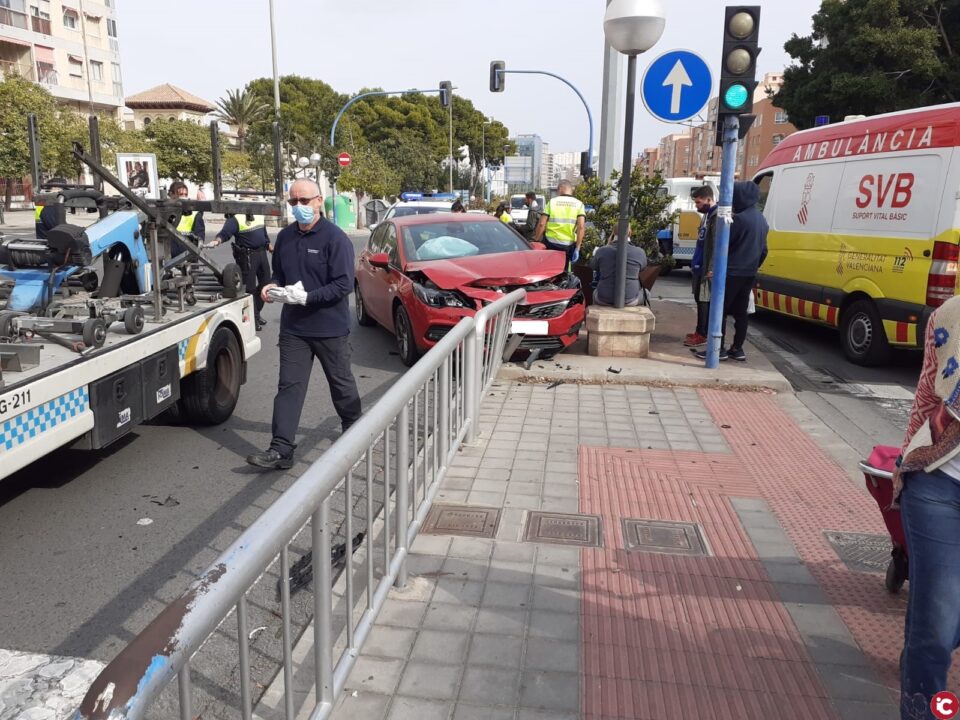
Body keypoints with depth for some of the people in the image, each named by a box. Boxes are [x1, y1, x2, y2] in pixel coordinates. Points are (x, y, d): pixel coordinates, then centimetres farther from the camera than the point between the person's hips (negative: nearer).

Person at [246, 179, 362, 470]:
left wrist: (306, 297, -25)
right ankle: (281, 449, 0)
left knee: (341, 382, 13)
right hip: (294, 326, 5)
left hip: (330, 327, -4)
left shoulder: (335, 238, -13)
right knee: (289, 386, 0)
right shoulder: (285, 237, 6)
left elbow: (343, 284, -18)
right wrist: (272, 287, -4)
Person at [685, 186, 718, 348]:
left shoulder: (717, 216, -15)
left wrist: (712, 267, -26)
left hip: (707, 267, -10)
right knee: (700, 299, 13)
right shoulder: (708, 215, 16)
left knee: (704, 300, -5)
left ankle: (702, 334, 0)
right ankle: (700, 332, 21)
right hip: (700, 266, 10)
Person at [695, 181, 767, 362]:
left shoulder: (740, 218, -17)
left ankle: (719, 349, -3)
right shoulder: (762, 220, 14)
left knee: (720, 310, -3)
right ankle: (737, 349, 15)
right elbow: (763, 250, 21)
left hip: (733, 273, -9)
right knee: (741, 312, 12)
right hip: (749, 274, 9)